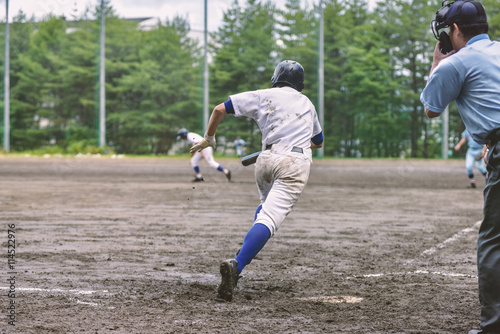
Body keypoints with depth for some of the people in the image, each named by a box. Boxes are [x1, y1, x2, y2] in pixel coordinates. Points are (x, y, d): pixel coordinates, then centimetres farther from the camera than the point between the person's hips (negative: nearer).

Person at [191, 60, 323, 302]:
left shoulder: (263, 96, 16)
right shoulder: (307, 104, 24)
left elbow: (220, 110, 10)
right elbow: (318, 142, 38)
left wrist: (209, 139, 22)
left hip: (266, 160, 2)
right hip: (295, 163, -2)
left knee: (267, 206, 32)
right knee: (270, 218, -17)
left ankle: (247, 252, 16)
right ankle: (237, 265, -38)